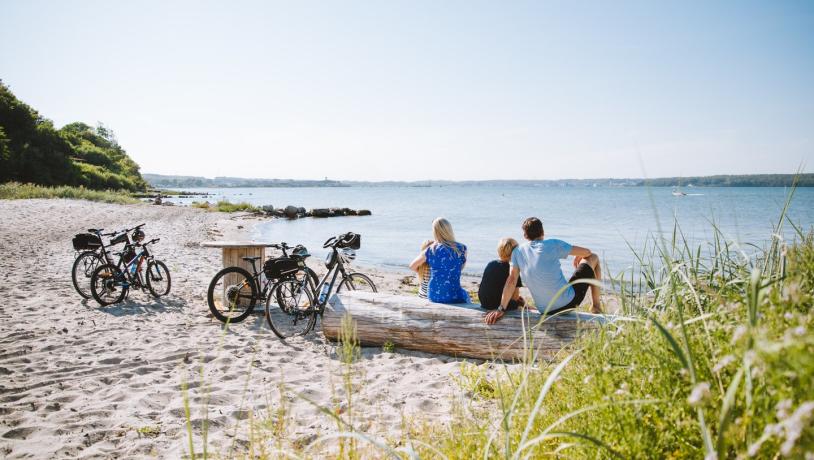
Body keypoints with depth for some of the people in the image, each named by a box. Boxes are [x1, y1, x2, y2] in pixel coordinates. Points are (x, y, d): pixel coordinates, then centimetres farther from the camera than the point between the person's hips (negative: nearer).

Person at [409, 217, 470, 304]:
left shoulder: (430, 251, -3)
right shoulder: (461, 249, -6)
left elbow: (412, 267, 13)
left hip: (433, 296, 2)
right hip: (454, 297, -2)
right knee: (465, 295, 32)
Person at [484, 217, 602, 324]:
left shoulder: (518, 251, -1)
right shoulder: (553, 245, -12)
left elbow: (511, 280, -6)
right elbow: (587, 252, -2)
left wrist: (501, 309, -5)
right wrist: (578, 258, 21)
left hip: (545, 311, 5)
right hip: (568, 302, -5)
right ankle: (596, 306, 26)